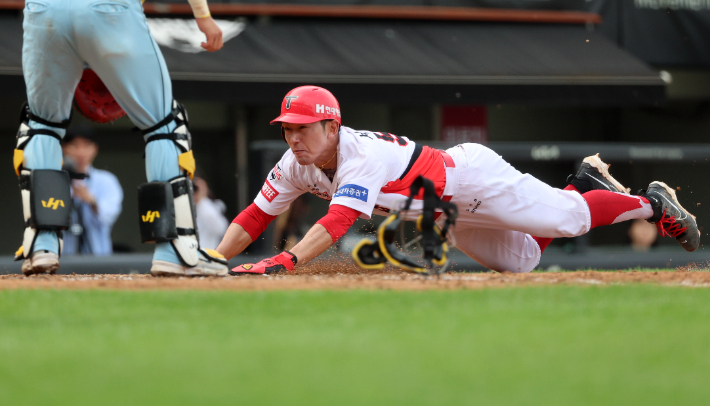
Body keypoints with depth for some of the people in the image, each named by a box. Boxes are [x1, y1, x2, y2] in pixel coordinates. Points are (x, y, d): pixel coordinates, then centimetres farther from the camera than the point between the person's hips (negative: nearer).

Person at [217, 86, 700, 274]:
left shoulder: (365, 155, -38)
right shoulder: (297, 165, -15)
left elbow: (338, 220, -52)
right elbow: (254, 217, -14)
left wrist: (284, 261, -63)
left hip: (474, 177, -8)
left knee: (566, 219, -1)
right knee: (521, 260, 20)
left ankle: (652, 203, 23)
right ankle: (584, 183, 40)